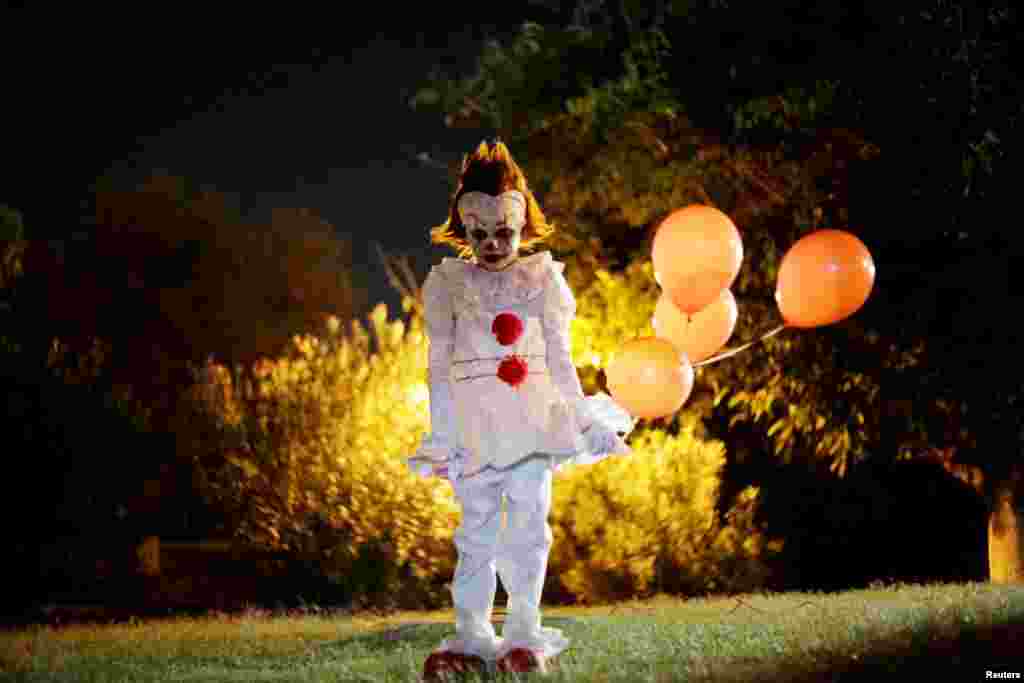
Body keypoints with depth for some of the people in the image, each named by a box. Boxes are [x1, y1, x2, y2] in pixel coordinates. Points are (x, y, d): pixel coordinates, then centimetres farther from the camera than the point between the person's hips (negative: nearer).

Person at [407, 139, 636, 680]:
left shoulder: (540, 279, 6)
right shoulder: (449, 284, 3)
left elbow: (559, 357, 8)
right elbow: (439, 365, 3)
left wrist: (581, 418, 5)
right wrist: (440, 434, -1)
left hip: (532, 423, 1)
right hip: (474, 426, -1)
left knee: (529, 527, -1)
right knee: (478, 531, 1)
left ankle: (523, 634, 6)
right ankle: (471, 635, 6)